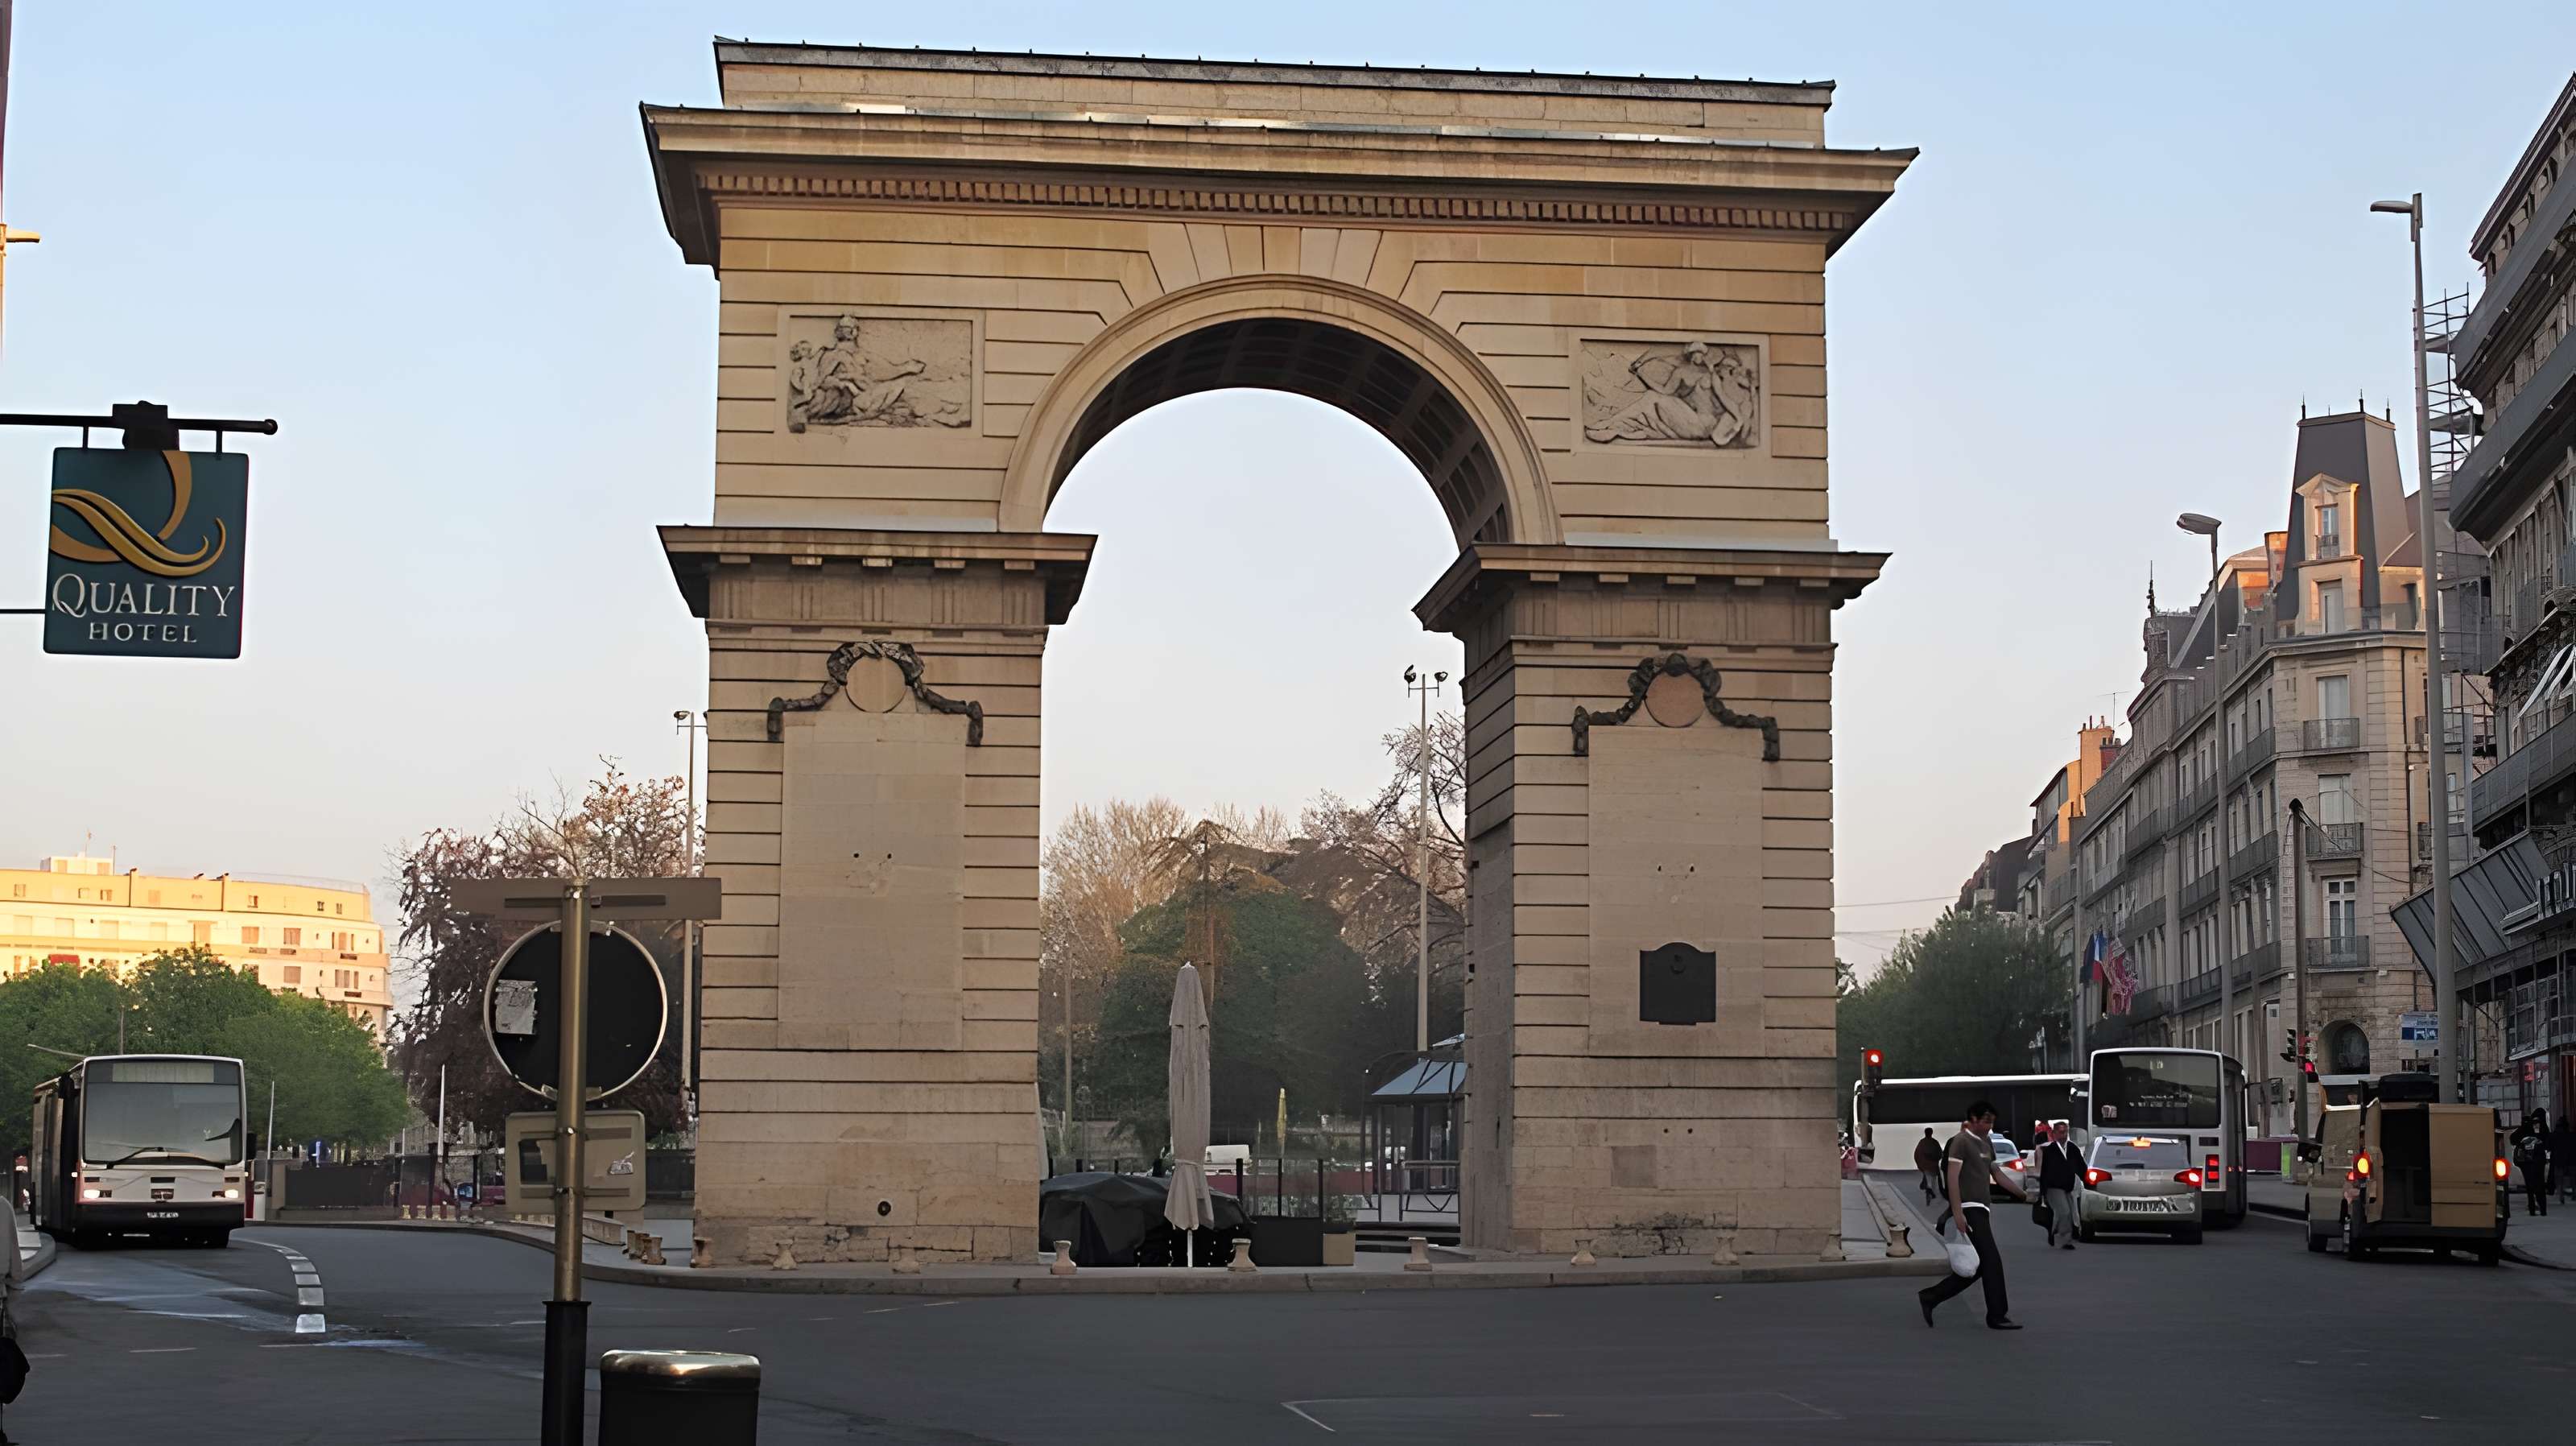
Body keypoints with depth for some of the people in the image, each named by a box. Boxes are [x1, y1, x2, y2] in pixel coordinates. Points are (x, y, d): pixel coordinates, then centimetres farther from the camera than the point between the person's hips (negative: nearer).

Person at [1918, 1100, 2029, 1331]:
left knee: (1979, 1266, 8)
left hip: (1982, 1210, 10)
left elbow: (1998, 1175, 25)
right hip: (1970, 1209, -10)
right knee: (1991, 1261, -10)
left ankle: (1931, 1297, 14)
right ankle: (1997, 1316, -5)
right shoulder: (1961, 1142, -9)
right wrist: (1958, 1213, -21)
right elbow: (1953, 1178, -15)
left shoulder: (1985, 1143, 19)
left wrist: (2024, 1196, 20)